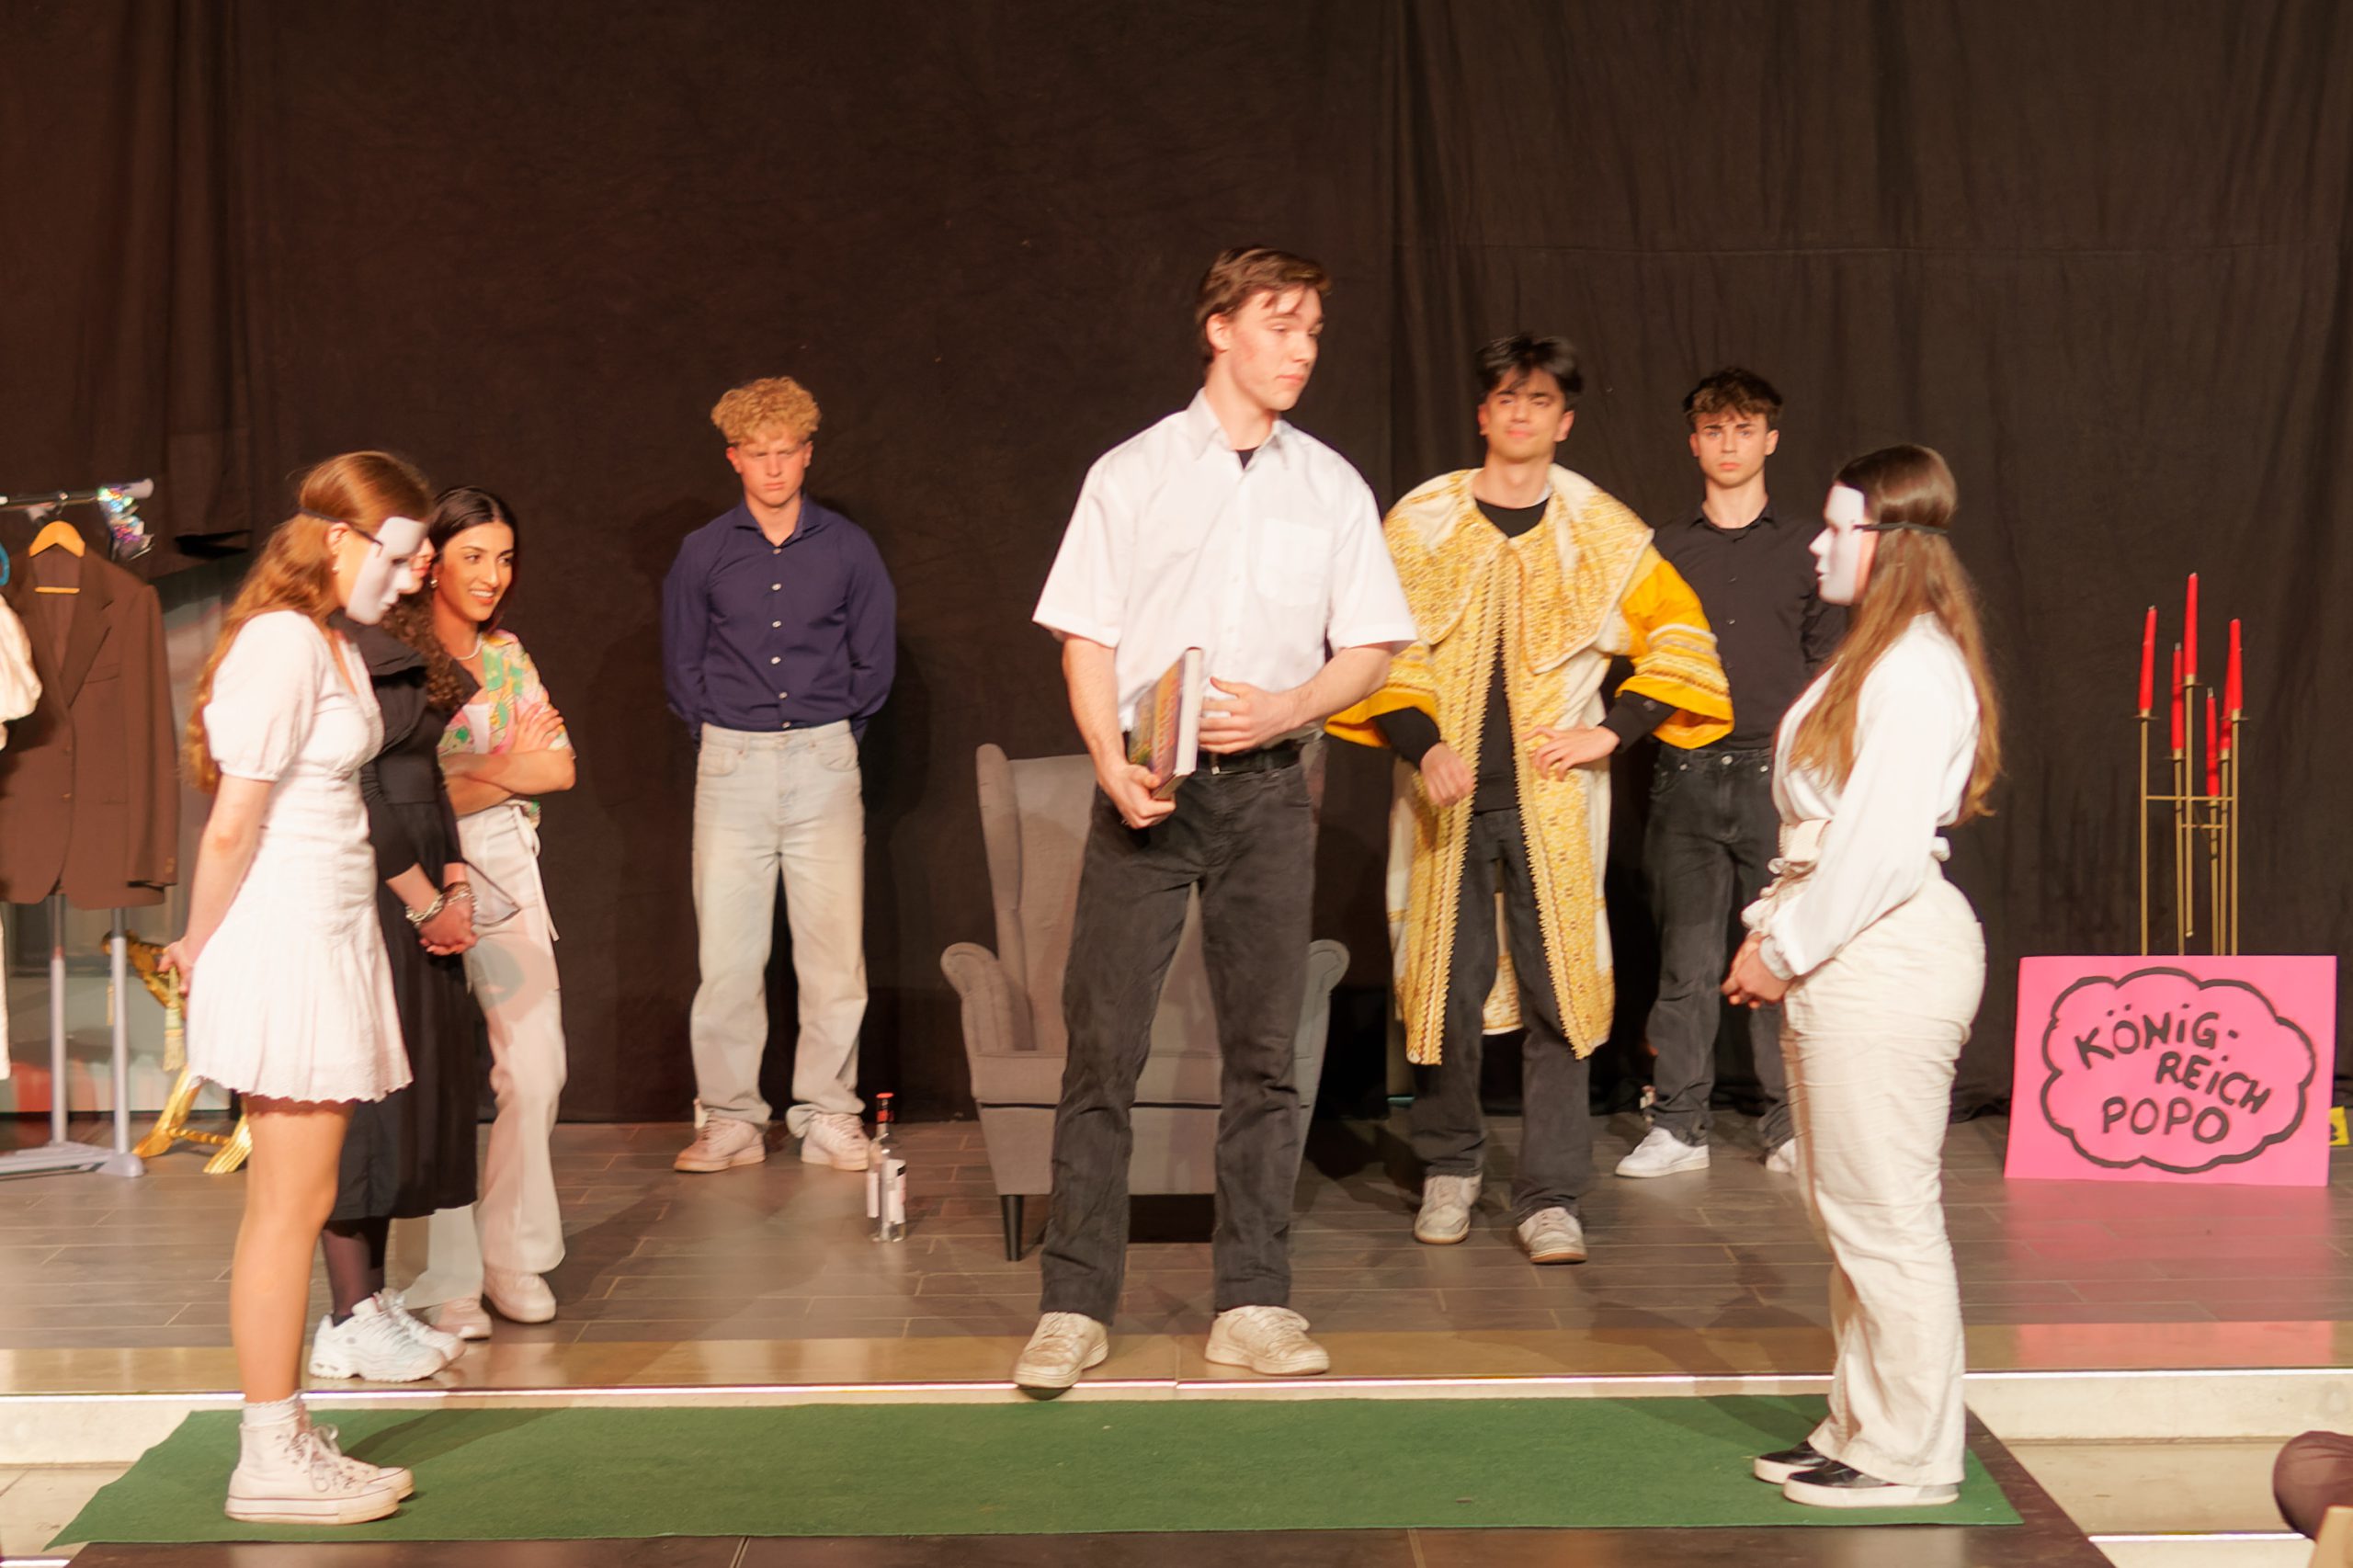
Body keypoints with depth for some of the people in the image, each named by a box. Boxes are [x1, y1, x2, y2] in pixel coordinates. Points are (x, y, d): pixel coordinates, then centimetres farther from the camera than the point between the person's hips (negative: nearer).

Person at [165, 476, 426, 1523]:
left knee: (296, 1202, 13)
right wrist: (201, 948, -7)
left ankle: (284, 1440, 20)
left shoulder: (329, 646, 15)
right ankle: (270, 1463, 4)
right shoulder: (283, 644, -16)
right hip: (285, 940, -10)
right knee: (290, 1204, -4)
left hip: (329, 938, 10)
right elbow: (232, 825, -17)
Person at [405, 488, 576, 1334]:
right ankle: (447, 1277, 5)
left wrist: (475, 775, -8)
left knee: (536, 1067, 3)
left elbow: (558, 767, 5)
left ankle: (512, 1255, 16)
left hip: (509, 870, 6)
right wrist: (507, 769, -7)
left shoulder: (508, 655, 13)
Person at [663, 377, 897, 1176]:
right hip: (731, 767, 0)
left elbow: (875, 660, 12)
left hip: (824, 763, 0)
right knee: (725, 951, -1)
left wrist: (834, 732, 10)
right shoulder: (703, 553, 6)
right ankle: (731, 1119, 7)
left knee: (834, 951, -1)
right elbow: (681, 665, 14)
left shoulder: (848, 548, 5)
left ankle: (830, 1118, 7)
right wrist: (718, 734, 9)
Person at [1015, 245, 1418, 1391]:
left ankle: (1252, 1304, 12)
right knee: (1103, 1045, -3)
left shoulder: (1330, 486, 10)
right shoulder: (1129, 475, 4)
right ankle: (1073, 1306, 4)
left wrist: (1284, 708, -9)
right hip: (1146, 785, -2)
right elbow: (1086, 639, 1)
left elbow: (1371, 649, 9)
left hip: (1267, 783, 2)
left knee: (1264, 1050, 4)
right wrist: (1113, 764, -13)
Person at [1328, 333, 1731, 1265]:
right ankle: (1450, 1169, 24)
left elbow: (1682, 638, 7)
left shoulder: (1601, 533, 5)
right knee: (1444, 988, 5)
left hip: (1552, 799, 0)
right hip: (1448, 795, 0)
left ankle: (1550, 1198, 3)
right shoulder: (1423, 522, 4)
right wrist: (1423, 745, -13)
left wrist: (1611, 733, -3)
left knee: (1557, 994, -3)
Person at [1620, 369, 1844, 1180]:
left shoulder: (1806, 549, 10)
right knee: (1686, 961, 0)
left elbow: (1829, 668, 8)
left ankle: (1789, 1125, 7)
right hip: (1687, 776, 1)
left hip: (1777, 775, -1)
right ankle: (1680, 1123, 7)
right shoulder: (1664, 552, 13)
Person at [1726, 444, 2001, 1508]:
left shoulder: (1916, 671, -16)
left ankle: (1909, 1457, 6)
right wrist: (1774, 933, 9)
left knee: (1887, 1217, -3)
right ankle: (1861, 1428, 28)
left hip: (1888, 958, -11)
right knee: (1845, 1211, 17)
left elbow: (1882, 845, -22)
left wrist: (1787, 947, -13)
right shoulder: (1872, 658, 17)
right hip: (1840, 961, 11)